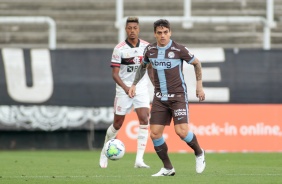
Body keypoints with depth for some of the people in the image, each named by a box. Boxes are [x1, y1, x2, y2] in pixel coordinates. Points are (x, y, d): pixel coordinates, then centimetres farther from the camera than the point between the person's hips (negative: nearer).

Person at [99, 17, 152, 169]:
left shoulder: (146, 46, 1)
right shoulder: (119, 49, -9)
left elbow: (151, 67, 15)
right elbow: (115, 74, -11)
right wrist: (125, 87, -26)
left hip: (141, 89, 2)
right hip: (123, 90, -2)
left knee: (144, 120, -17)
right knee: (117, 124, 6)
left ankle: (139, 159, -17)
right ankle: (105, 151, 33)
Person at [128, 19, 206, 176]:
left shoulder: (179, 50, -11)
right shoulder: (150, 50, 2)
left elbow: (196, 63, 3)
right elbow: (143, 66, 23)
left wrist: (199, 85, -1)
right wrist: (134, 84, 16)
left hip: (178, 96, -5)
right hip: (160, 98, 5)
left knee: (181, 131, -18)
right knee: (155, 134, -3)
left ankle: (199, 153, 13)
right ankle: (168, 168, 12)